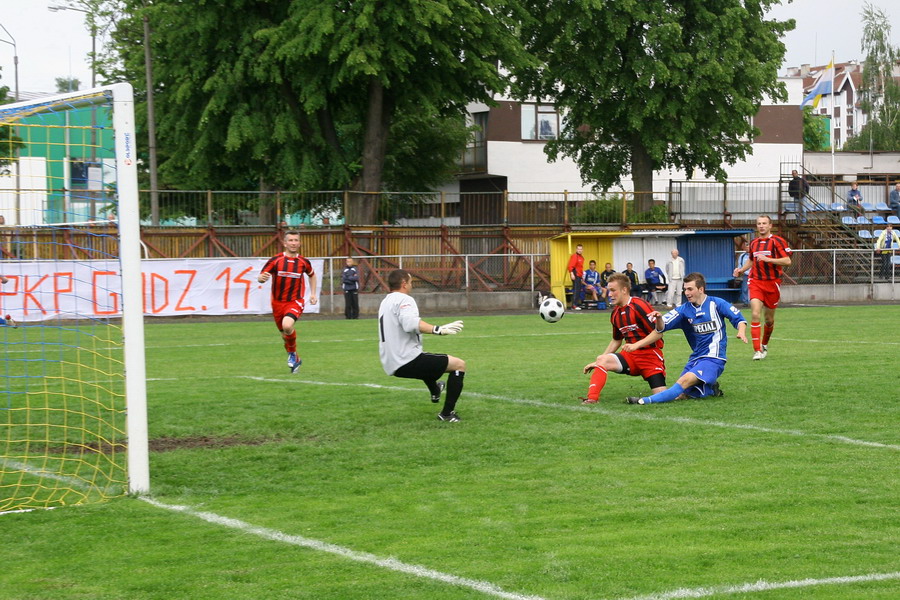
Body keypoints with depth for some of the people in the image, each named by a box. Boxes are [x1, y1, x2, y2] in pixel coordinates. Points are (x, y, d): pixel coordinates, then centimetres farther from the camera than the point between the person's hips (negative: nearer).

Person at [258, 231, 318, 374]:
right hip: (278, 302, 2)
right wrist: (262, 278, -31)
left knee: (287, 326, -29)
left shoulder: (303, 262, 0)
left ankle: (292, 354, -3)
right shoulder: (275, 260, -5)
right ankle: (295, 360, 37)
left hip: (295, 302, -2)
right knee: (285, 334, 11)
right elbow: (260, 278, -7)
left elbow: (312, 275, 22)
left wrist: (313, 293, 13)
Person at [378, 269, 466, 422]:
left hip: (391, 366, 10)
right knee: (459, 364, -6)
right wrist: (438, 329, -33)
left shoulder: (385, 302, 18)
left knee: (425, 359, 42)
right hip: (408, 362, -10)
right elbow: (410, 323, -31)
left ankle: (435, 392, 63)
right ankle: (447, 414, -5)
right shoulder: (404, 299, -11)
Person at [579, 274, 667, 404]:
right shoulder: (615, 314, 9)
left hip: (650, 355, -6)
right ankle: (592, 398, -27)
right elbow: (616, 340, 24)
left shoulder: (639, 305, -14)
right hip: (631, 356, 6)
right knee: (602, 360, -20)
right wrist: (597, 362, 19)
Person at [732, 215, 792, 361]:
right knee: (755, 314, -16)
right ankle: (757, 350, -17)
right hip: (756, 282, 3)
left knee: (769, 319, 9)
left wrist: (767, 259, -23)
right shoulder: (753, 243, 12)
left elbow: (787, 261, -14)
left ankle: (764, 345, 35)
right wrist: (741, 270, 12)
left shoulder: (777, 241, -5)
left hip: (772, 283, -3)